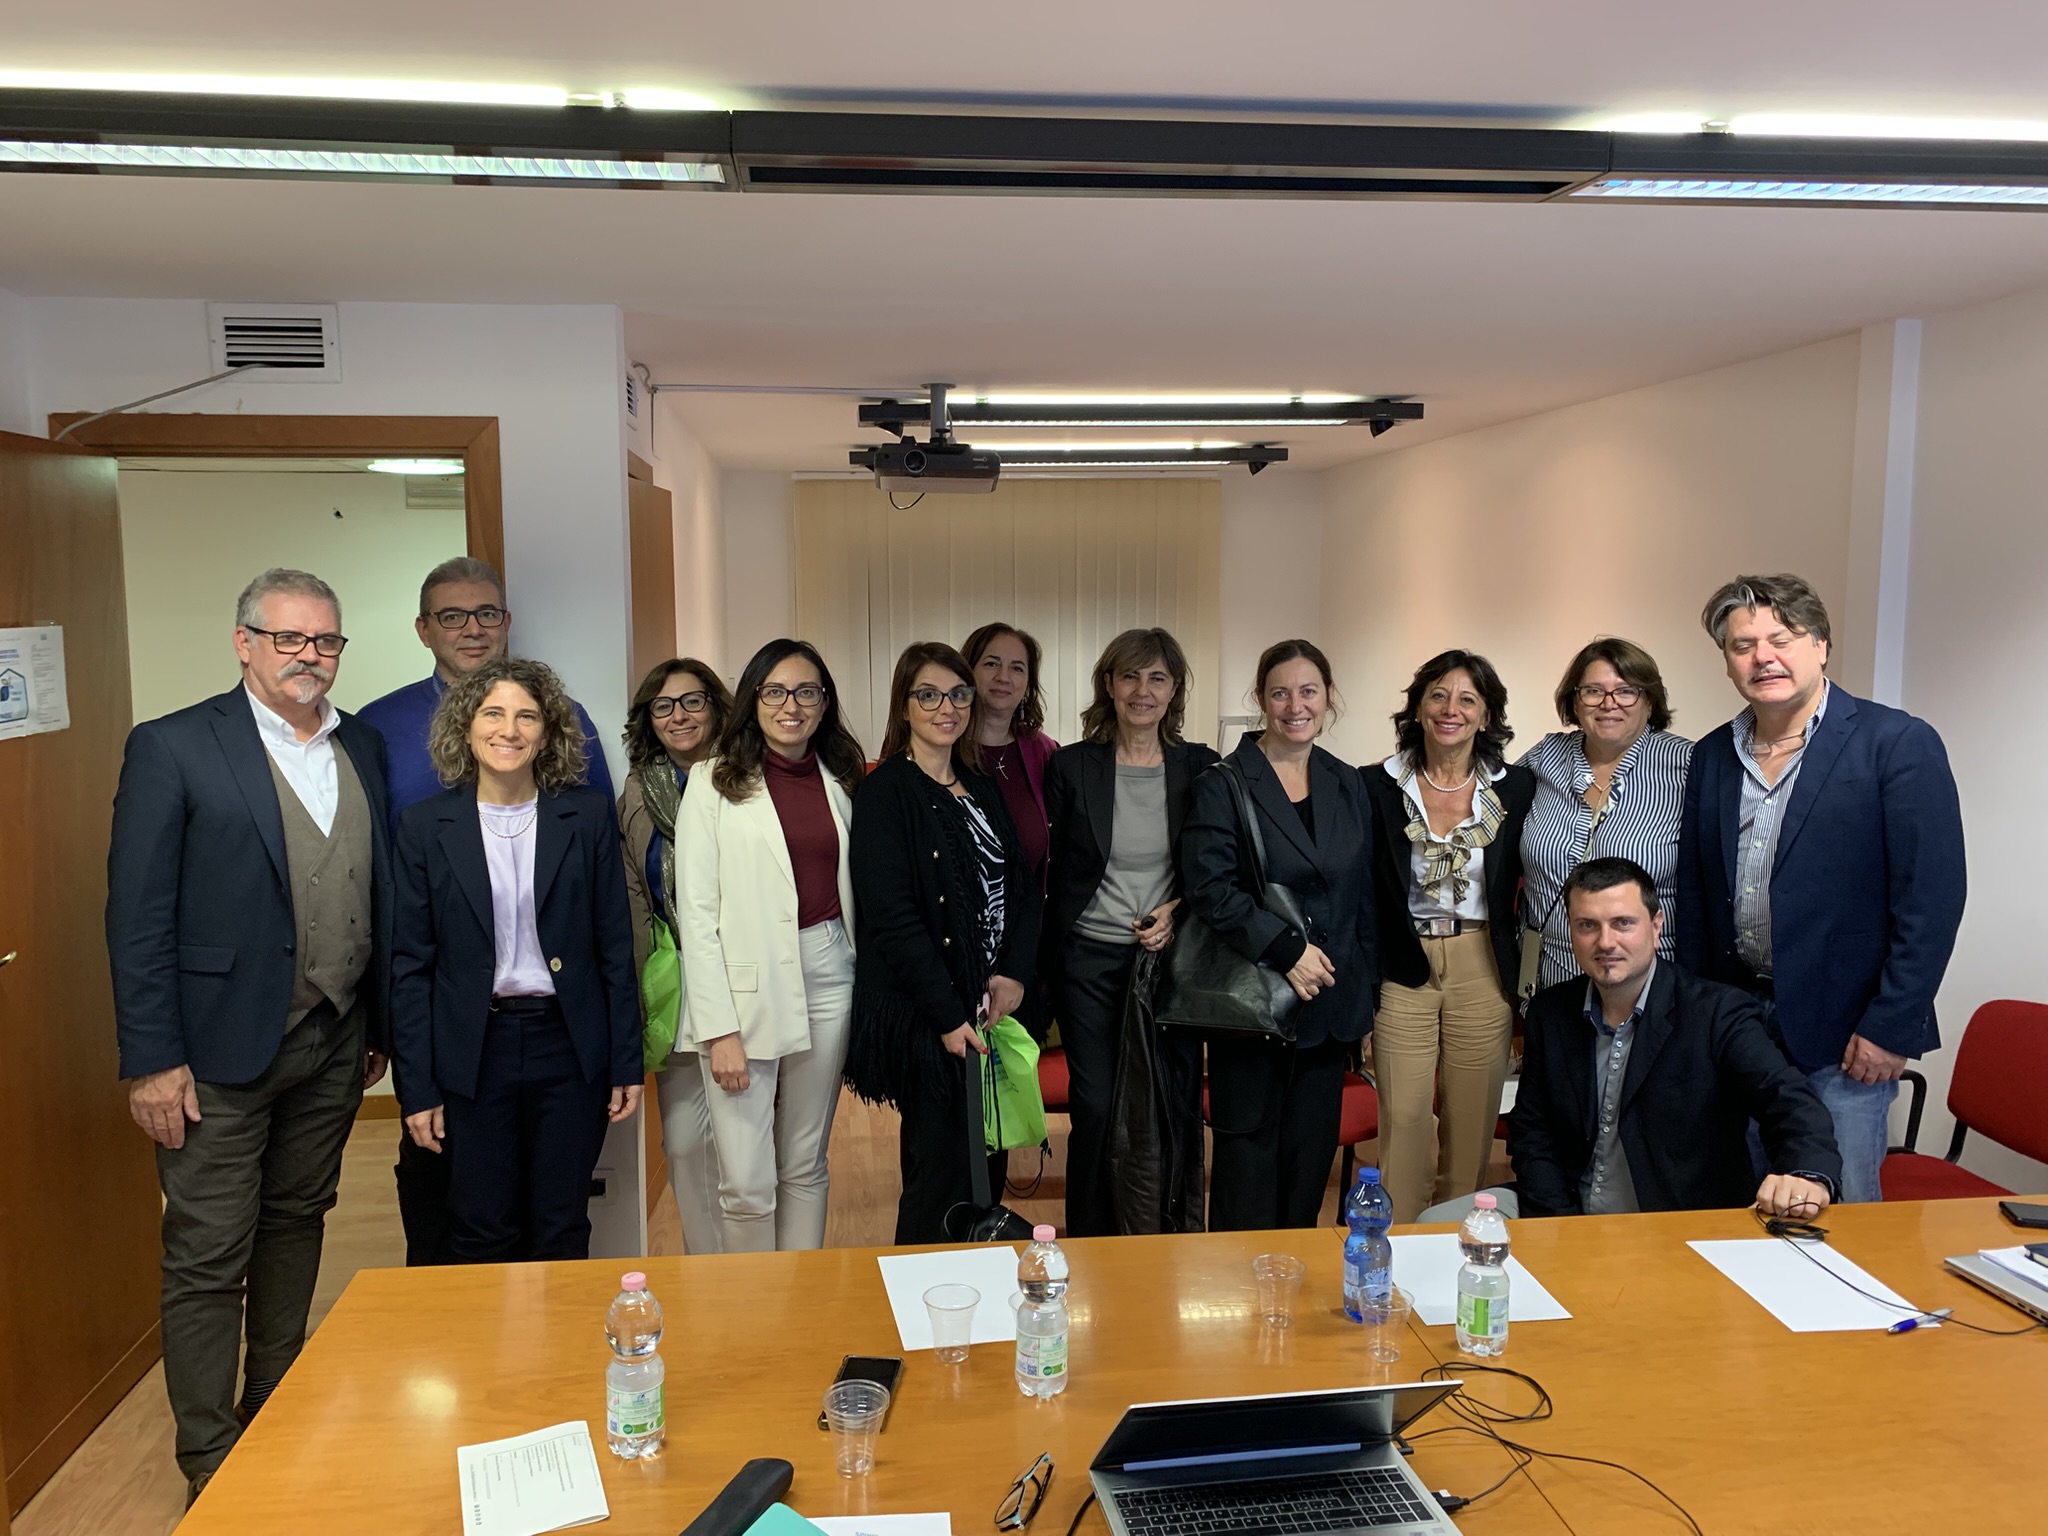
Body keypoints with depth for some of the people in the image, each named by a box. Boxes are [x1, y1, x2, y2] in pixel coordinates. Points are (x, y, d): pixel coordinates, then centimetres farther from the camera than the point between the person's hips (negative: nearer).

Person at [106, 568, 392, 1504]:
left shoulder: (362, 748, 7)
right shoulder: (173, 748, -8)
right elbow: (137, 914, -10)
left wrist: (381, 1024, 9)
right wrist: (152, 1060, -13)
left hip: (334, 1043, 5)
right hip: (222, 1049, -5)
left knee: (297, 1224, 18)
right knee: (207, 1258, 4)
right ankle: (211, 1462, 20)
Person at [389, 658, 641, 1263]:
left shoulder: (587, 815, 0)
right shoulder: (425, 825, -1)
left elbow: (615, 946, 2)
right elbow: (410, 964, 0)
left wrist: (626, 1063, 0)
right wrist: (416, 1088, -2)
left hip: (569, 1048, 0)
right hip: (472, 1052, 0)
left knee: (563, 1233, 10)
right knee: (480, 1239, 9)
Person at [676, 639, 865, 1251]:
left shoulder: (840, 780, 10)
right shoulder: (716, 781, -4)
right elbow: (696, 910, -7)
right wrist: (719, 1028, -13)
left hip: (827, 978, 4)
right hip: (745, 988, -4)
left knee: (806, 1167, 14)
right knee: (746, 1185, -2)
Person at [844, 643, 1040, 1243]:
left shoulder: (984, 789, 13)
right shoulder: (885, 793, -8)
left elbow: (1023, 885, 11)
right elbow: (892, 917, -14)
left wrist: (1014, 973, -5)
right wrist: (950, 1015, -16)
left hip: (995, 1007, 6)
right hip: (923, 1015, -6)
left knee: (989, 1167, 11)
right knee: (943, 1174, -2)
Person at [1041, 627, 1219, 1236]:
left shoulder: (1199, 766, 2)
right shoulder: (1070, 766, -2)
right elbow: (1051, 872, 2)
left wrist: (1178, 910, -8)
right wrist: (1041, 968, -1)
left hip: (1171, 955, 1)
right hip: (1089, 960, -1)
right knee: (1094, 1107, 2)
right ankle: (1089, 1247, 19)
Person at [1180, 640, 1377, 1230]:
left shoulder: (1347, 785, 10)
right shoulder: (1222, 784, -7)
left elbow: (1363, 895, 14)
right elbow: (1210, 889, -16)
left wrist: (1365, 988, 12)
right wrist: (1286, 949, -19)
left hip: (1330, 999, 5)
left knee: (1311, 1156, 12)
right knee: (1249, 1154, 4)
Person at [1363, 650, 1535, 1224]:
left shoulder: (1517, 788, 1)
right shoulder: (1377, 787, -2)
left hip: (1484, 971, 1)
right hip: (1403, 972, -1)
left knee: (1472, 1121, 8)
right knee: (1403, 1118, -1)